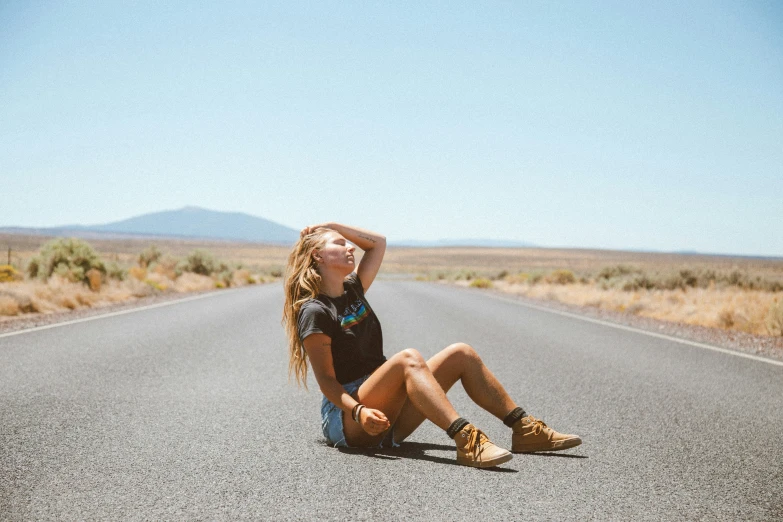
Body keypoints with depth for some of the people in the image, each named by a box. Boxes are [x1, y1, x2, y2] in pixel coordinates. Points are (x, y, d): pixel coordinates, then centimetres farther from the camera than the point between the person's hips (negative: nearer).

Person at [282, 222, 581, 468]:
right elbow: (326, 379, -16)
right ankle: (466, 441, -48)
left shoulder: (352, 289, 13)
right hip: (345, 419, -8)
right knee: (408, 358, -35)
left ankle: (525, 430, -6)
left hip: (388, 421, 9)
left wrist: (333, 226, 16)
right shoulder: (314, 312, -11)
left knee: (461, 354, -3)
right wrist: (359, 411, -31)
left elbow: (378, 243, 24)